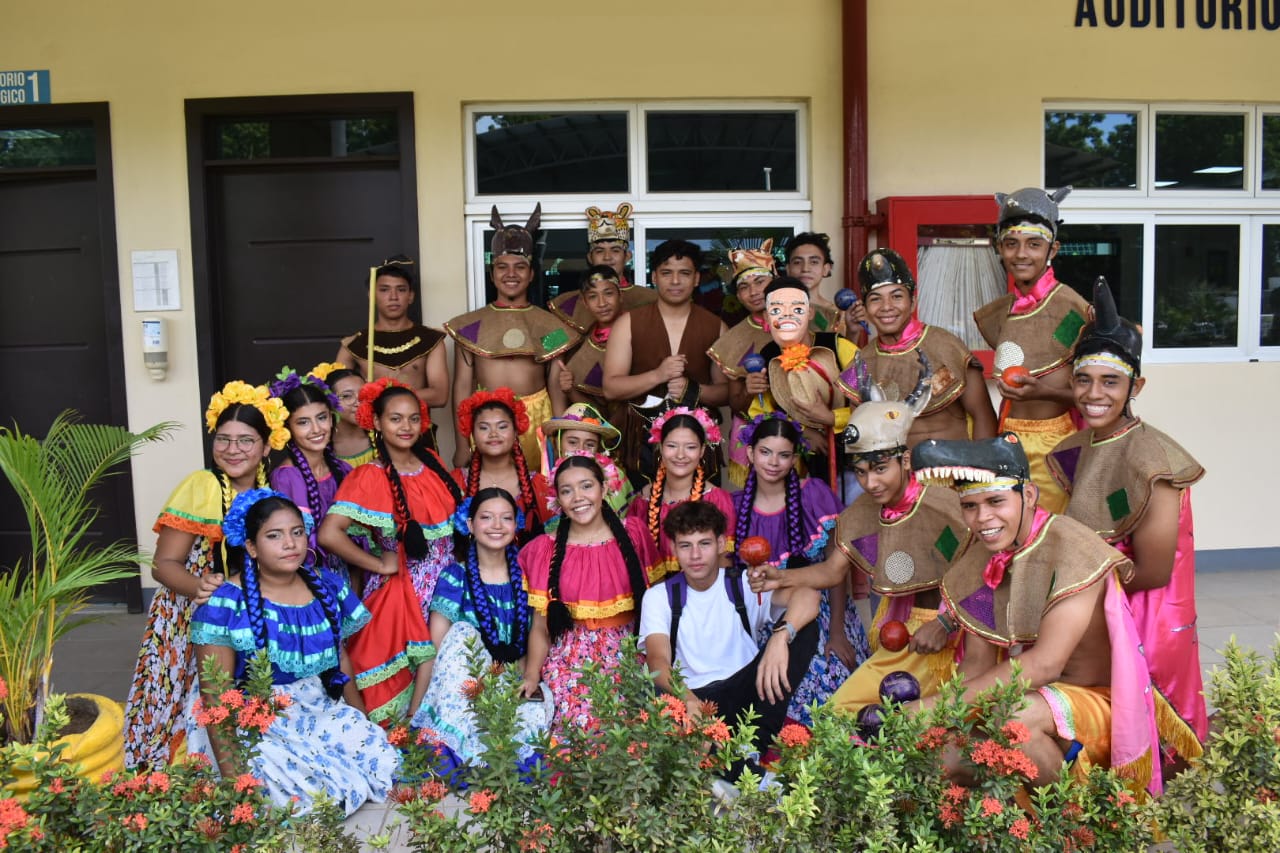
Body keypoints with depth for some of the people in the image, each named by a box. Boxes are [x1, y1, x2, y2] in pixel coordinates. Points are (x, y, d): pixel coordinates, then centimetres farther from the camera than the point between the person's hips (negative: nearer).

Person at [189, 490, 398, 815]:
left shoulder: (328, 588, 4)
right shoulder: (226, 604, -11)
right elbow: (216, 696, -12)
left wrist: (365, 723, 7)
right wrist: (232, 777, -19)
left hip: (322, 712, 5)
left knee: (384, 761, -17)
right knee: (311, 790, -28)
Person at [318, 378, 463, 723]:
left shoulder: (432, 462, 5)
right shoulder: (369, 478, -12)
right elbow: (329, 534, -24)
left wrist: (458, 566, 3)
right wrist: (380, 565, -15)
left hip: (447, 584, 5)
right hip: (402, 591, -5)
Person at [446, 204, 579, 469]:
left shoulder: (550, 324, 8)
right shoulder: (471, 325, 7)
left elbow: (556, 386, 8)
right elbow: (462, 386, 5)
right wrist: (461, 445, 1)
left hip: (538, 420, 0)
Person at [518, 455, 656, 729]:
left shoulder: (632, 534, 4)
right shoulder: (546, 550, 4)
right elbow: (540, 627, 5)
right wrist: (531, 677, -8)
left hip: (627, 656, 0)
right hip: (569, 662, 0)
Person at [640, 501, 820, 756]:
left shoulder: (745, 584, 4)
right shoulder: (659, 597, 5)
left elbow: (808, 596, -15)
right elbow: (658, 660, -12)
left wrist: (780, 636, -38)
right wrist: (687, 699, -35)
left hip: (744, 692, 2)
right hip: (688, 697, -2)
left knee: (803, 627, -19)